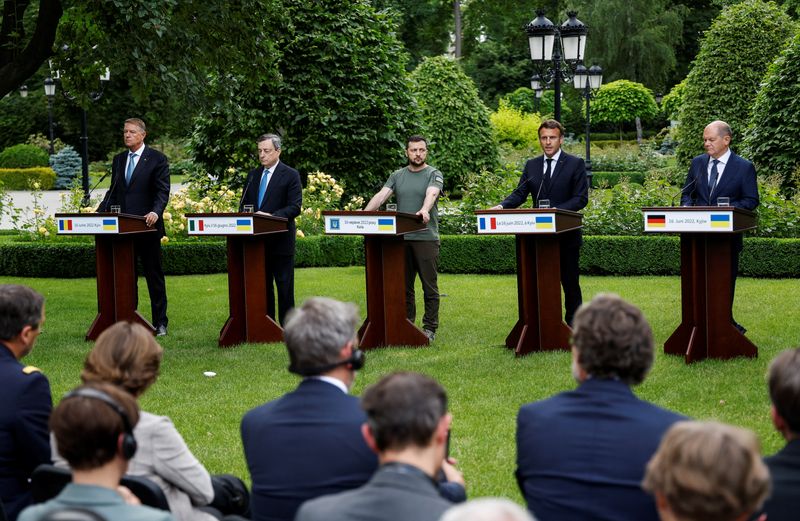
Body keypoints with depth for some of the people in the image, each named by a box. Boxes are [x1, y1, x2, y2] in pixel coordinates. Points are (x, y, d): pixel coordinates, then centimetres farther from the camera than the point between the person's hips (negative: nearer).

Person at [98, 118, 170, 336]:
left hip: (147, 227, -5)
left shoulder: (157, 159, -3)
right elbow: (113, 192, 16)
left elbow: (163, 191, -9)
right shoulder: (118, 160, 14)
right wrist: (99, 213, 2)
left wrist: (155, 212, -27)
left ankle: (160, 322, 9)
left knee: (154, 275, 3)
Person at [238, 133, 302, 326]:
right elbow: (244, 204, 17)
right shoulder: (253, 175, 14)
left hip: (280, 239, -6)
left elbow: (295, 207, -11)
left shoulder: (290, 175, -4)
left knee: (284, 286, 0)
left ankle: (286, 326, 4)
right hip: (257, 239, 6)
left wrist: (271, 217, -23)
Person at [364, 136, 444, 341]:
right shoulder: (397, 176, 14)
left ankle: (430, 328, 3)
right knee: (404, 285, 9)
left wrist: (425, 210, -41)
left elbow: (431, 194, -19)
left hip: (426, 238, -4)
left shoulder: (434, 174, 1)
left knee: (430, 286, -1)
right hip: (401, 238, 4)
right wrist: (365, 213, -16)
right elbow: (381, 195, 2)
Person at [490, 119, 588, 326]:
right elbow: (519, 193, 5)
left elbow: (581, 198, -8)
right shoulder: (531, 165, 11)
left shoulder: (575, 164, -2)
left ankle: (573, 323, 12)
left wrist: (557, 210, -22)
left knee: (570, 282, 4)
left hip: (566, 236, -4)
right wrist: (502, 206, -15)